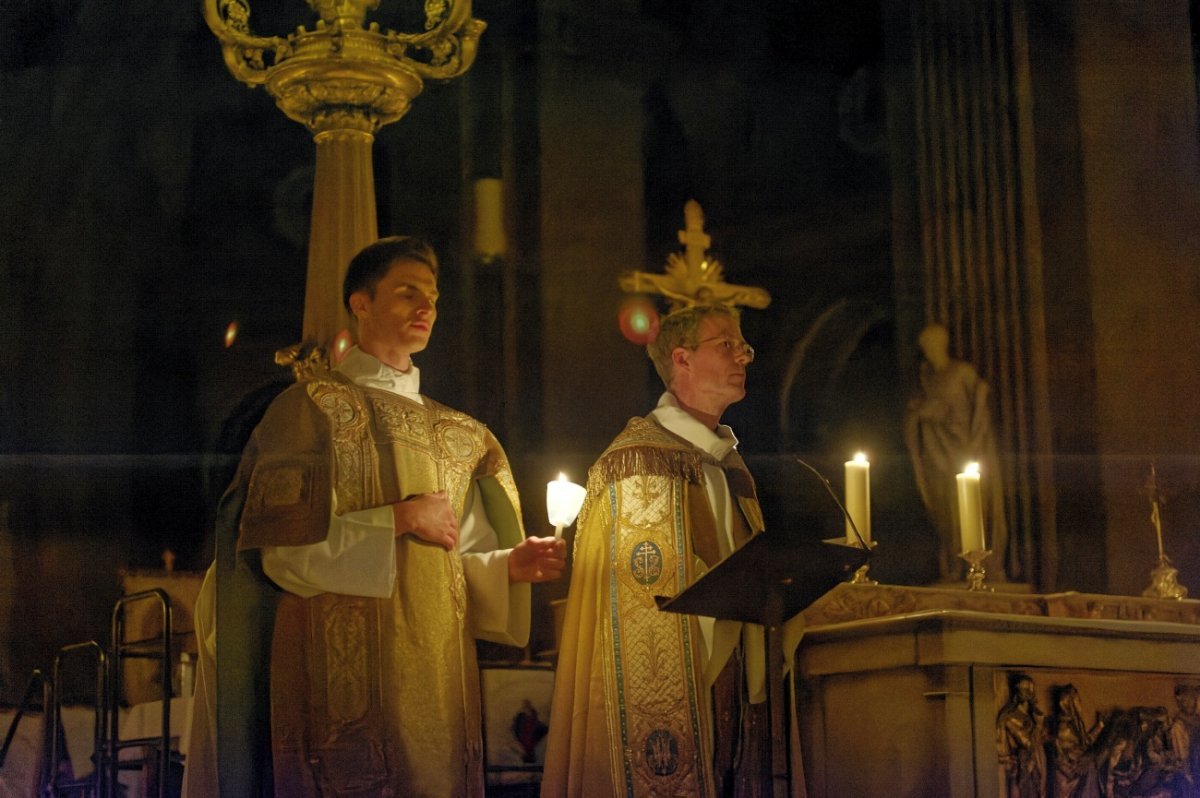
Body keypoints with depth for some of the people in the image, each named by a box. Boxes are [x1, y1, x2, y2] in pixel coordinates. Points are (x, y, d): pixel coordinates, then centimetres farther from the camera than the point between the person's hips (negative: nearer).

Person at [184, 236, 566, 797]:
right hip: (346, 664, -5)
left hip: (437, 672, 5)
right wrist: (399, 521, -13)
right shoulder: (312, 407, 0)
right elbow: (282, 547, -9)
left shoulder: (458, 435, 17)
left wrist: (509, 565, -3)